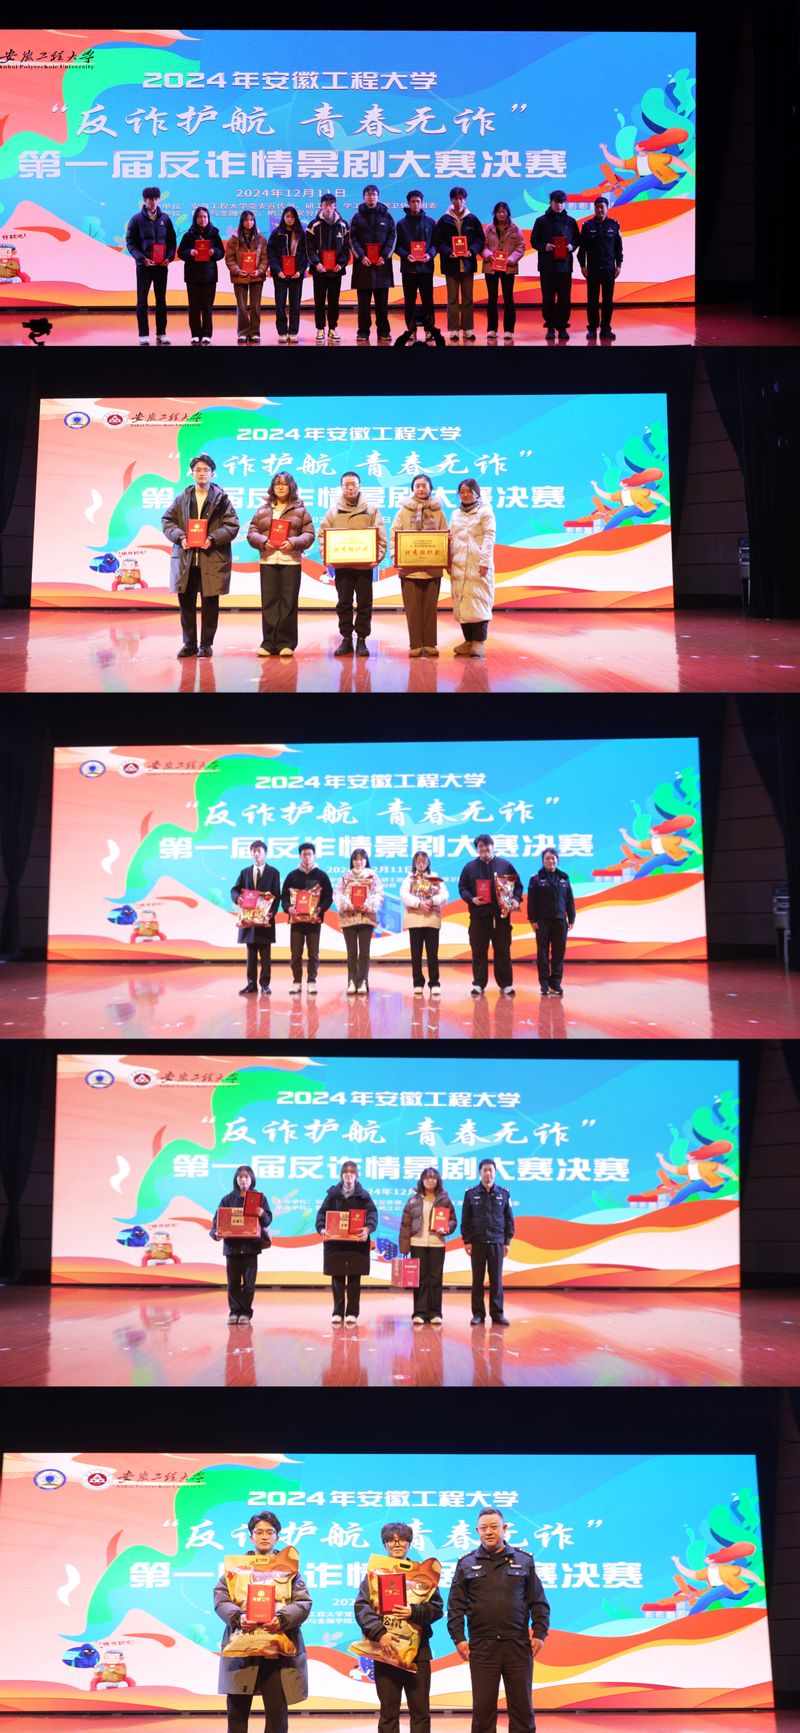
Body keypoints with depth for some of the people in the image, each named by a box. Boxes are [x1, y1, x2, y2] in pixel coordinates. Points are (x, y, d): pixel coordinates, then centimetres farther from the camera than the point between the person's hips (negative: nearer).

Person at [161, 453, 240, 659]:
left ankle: (206, 644, 13)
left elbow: (232, 526, -2)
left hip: (213, 560, -2)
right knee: (186, 602, 4)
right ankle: (189, 644, 14)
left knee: (210, 604, 3)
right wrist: (180, 537, -9)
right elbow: (167, 521, 9)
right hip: (185, 559, 2)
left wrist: (213, 538, -16)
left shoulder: (221, 499, 2)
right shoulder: (181, 498, 9)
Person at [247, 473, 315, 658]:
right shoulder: (263, 510, 13)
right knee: (269, 602, 0)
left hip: (291, 561, -2)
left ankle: (286, 643, 3)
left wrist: (293, 542, -14)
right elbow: (251, 533, 10)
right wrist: (263, 542, -10)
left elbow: (309, 534, 2)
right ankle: (269, 643, 3)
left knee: (289, 603, -2)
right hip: (268, 561, 2)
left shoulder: (300, 509, 8)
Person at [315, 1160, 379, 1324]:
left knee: (354, 1278, 2)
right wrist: (321, 1228, -19)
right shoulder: (333, 1193, 8)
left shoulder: (363, 1195, 5)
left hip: (357, 1243, -1)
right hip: (335, 1241, 1)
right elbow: (322, 1213, 1)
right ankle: (338, 1313, 9)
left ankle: (352, 1313, 9)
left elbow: (372, 1213, -7)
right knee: (337, 1278, 2)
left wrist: (368, 1228, -27)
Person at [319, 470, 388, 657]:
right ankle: (346, 639, 11)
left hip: (364, 565, -1)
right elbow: (323, 535, 5)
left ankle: (362, 640, 8)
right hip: (341, 565, 1)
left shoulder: (371, 510, 5)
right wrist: (326, 555, -10)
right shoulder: (333, 511, 8)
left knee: (364, 604, 1)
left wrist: (377, 556, -13)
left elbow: (381, 537, 1)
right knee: (344, 604, 4)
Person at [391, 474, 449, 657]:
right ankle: (415, 645, 4)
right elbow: (394, 535, 2)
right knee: (413, 607, -1)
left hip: (432, 568, 1)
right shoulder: (404, 511, 6)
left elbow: (445, 537, 9)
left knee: (430, 606, 4)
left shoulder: (438, 512, 8)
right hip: (409, 567, -1)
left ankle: (429, 644, 11)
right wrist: (395, 556, -13)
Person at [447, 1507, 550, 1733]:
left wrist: (539, 1633, -1)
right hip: (481, 1646, 0)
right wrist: (458, 1638, -3)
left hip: (518, 1645, 0)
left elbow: (538, 1602, 8)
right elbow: (455, 1605, 6)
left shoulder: (524, 1561, 8)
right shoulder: (466, 1564, 8)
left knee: (522, 1706, 3)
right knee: (483, 1707, 2)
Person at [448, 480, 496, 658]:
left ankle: (478, 642, -9)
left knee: (479, 601, -9)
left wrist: (484, 561, -14)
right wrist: (449, 561, 8)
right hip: (458, 566, 5)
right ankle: (468, 641, 8)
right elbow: (451, 539, 20)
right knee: (461, 603, 2)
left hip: (477, 566, -5)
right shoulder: (456, 514, 20)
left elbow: (489, 537, -4)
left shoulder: (485, 512, 4)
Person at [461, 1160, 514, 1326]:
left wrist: (507, 1241, 3)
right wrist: (466, 1241, -3)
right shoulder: (471, 1194, 3)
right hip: (477, 1243, 0)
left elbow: (509, 1219, 8)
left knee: (496, 1279, 2)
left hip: (497, 1243, 0)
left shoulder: (503, 1194, 5)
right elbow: (465, 1220, 4)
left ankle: (497, 1313, 9)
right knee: (477, 1279, 3)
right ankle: (478, 1314, 9)